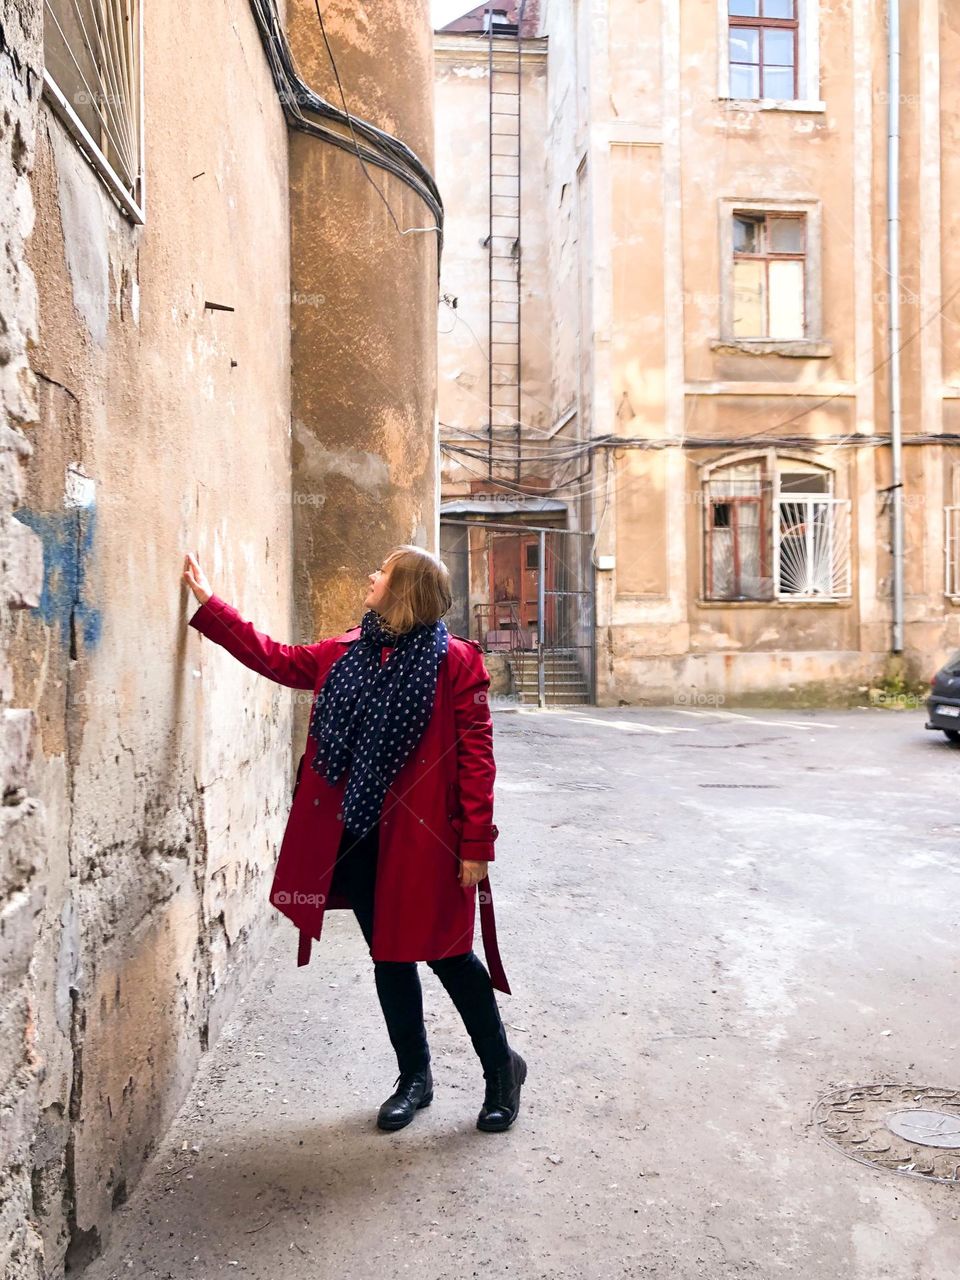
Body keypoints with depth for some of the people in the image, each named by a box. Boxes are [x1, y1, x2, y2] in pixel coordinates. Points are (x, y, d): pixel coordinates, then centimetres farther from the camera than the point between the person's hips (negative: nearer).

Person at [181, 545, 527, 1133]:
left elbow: (476, 754, -12)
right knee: (389, 956, 15)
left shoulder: (454, 660, -11)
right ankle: (415, 1077, 33)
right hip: (356, 840, 6)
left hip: (424, 840, -6)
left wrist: (477, 843, -15)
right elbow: (274, 657, 20)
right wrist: (209, 603, 20)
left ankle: (502, 1068, 27)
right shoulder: (344, 653, 8)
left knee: (446, 952, 3)